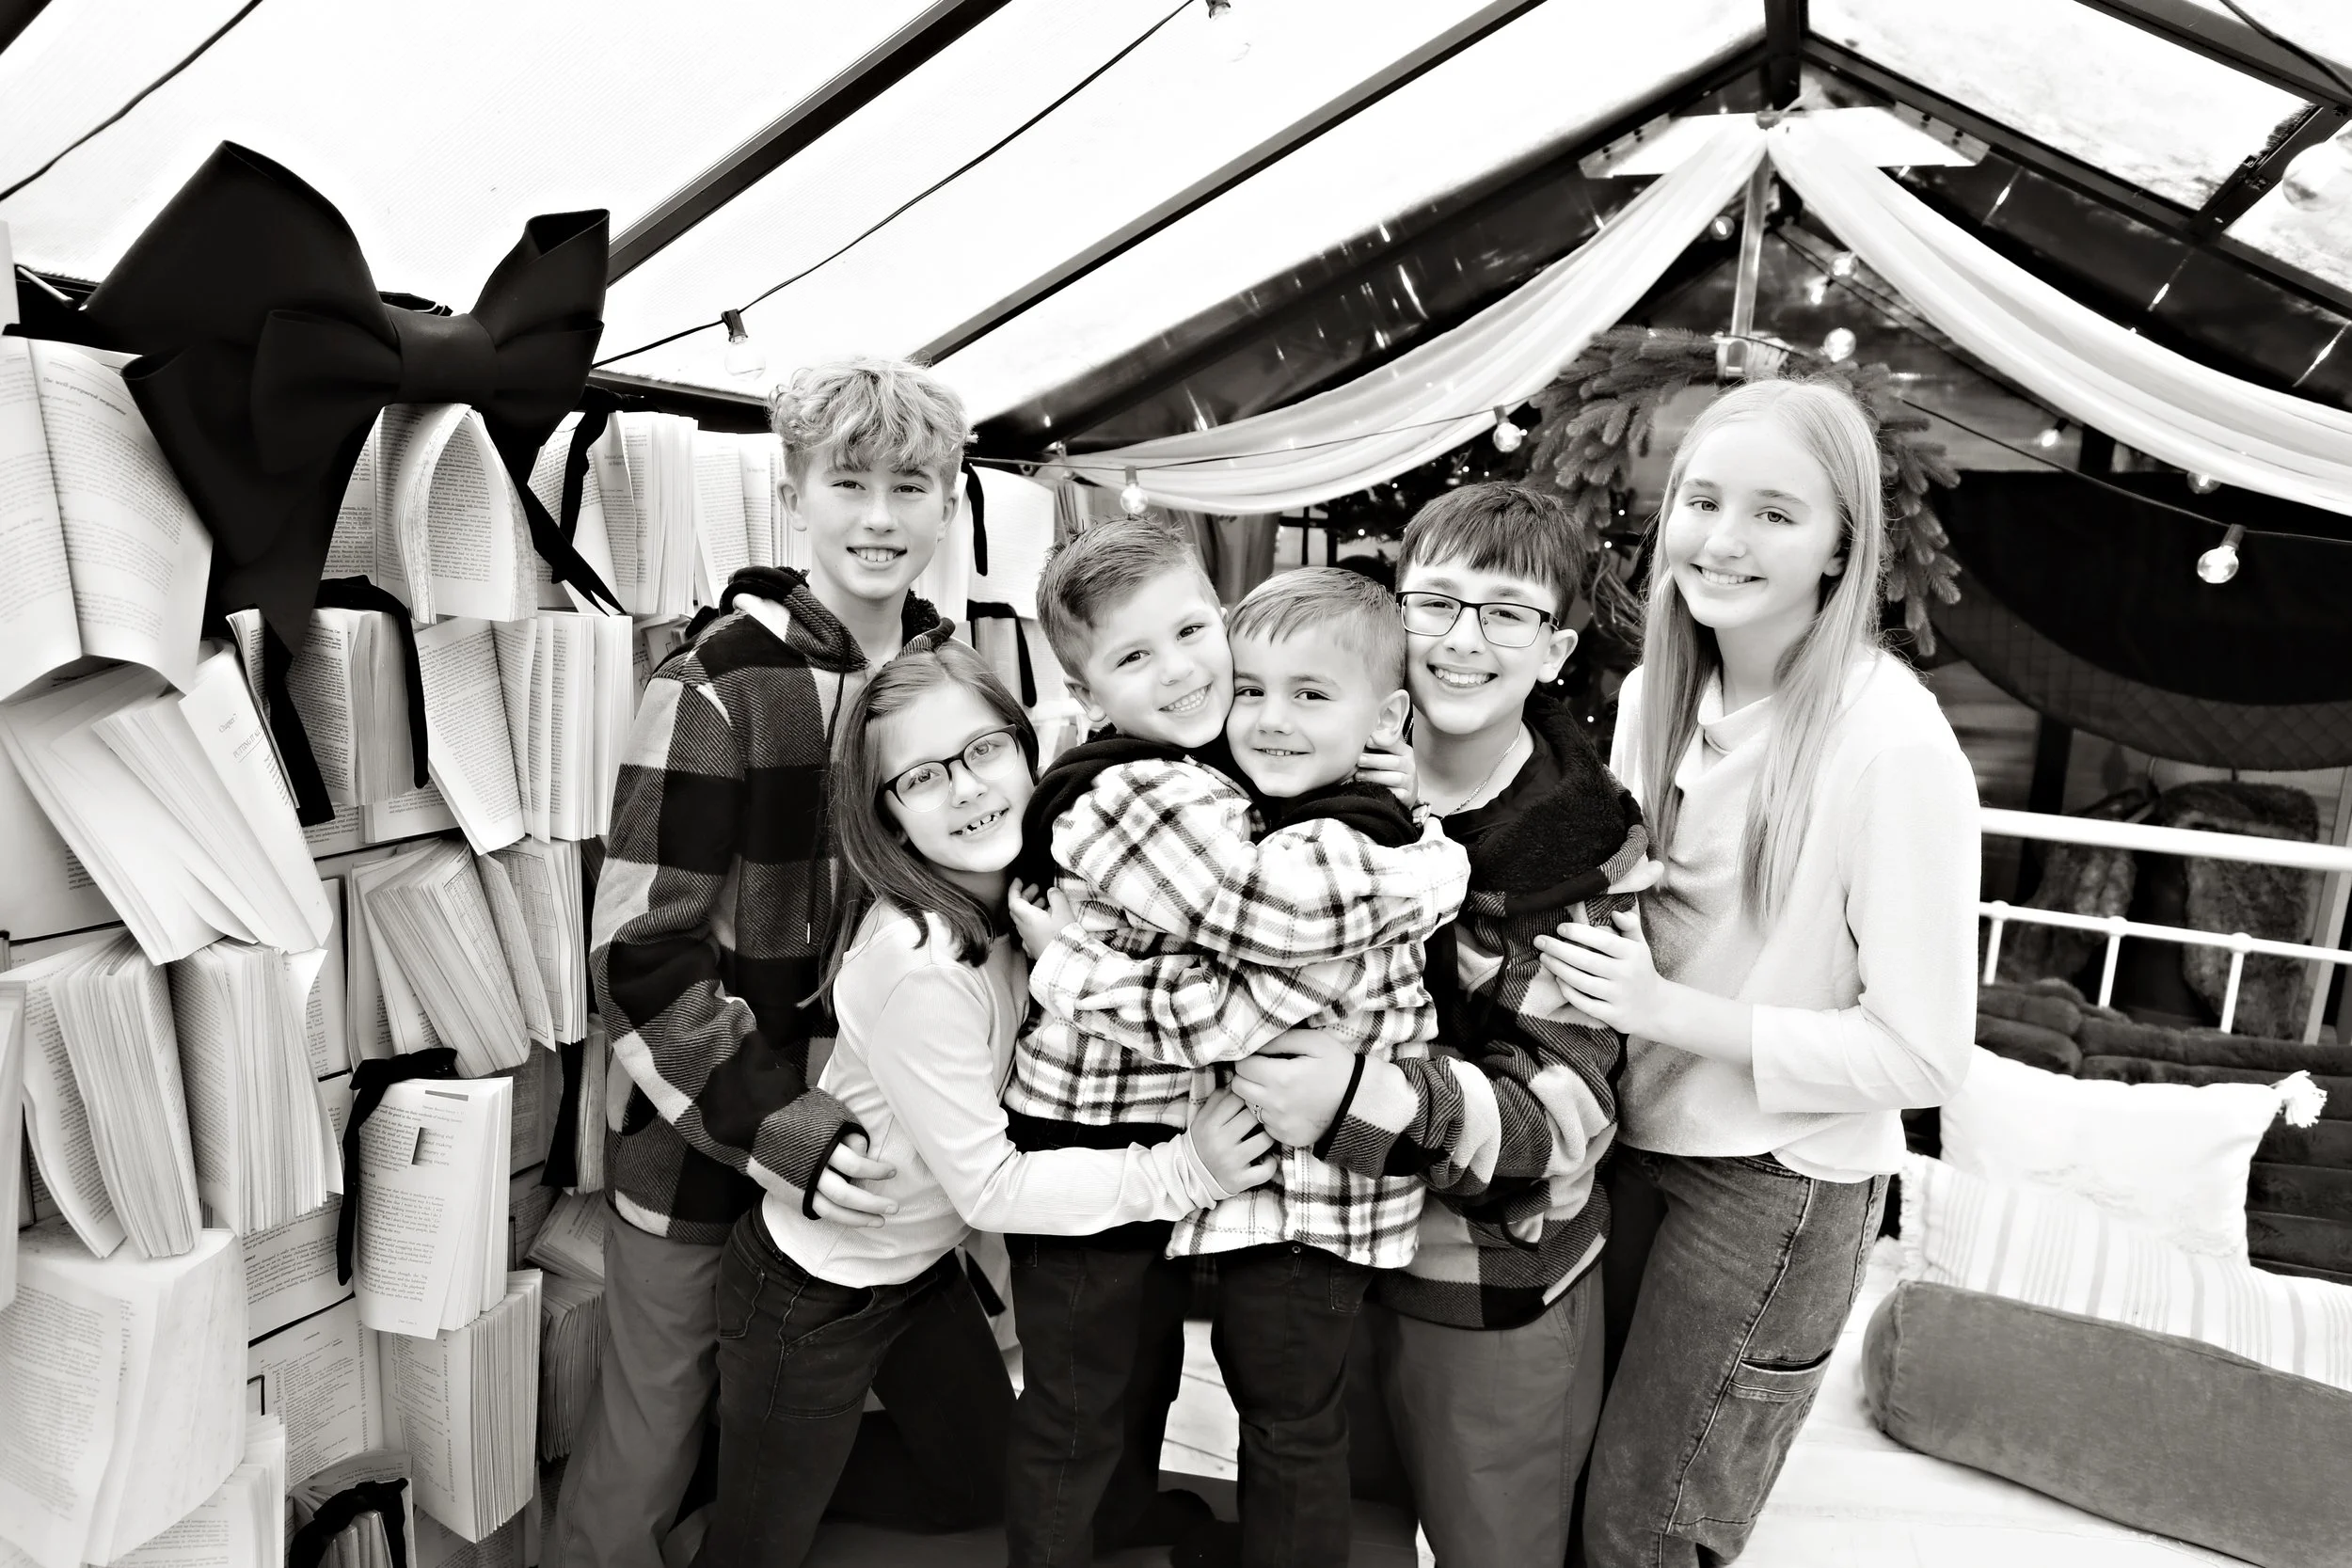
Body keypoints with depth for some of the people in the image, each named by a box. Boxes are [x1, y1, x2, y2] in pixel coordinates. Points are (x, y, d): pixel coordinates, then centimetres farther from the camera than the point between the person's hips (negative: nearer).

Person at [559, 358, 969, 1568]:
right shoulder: (718, 688, -16)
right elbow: (641, 954, -18)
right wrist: (779, 1132, -25)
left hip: (868, 1159, 5)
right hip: (705, 1153, -4)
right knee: (647, 1455, 14)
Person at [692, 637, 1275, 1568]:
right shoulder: (913, 961, -34)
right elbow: (989, 1187, -27)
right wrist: (1185, 1171, -27)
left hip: (919, 1264, 7)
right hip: (814, 1295, -7)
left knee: (980, 1485, 25)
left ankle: (745, 1466, 39)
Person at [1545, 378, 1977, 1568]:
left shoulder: (1892, 744, -22)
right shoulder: (1655, 694, -2)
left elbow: (1922, 1054, -19)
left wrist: (1671, 1011, -23)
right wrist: (1587, 953, -9)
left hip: (1777, 1182, -5)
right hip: (1638, 1138, 6)